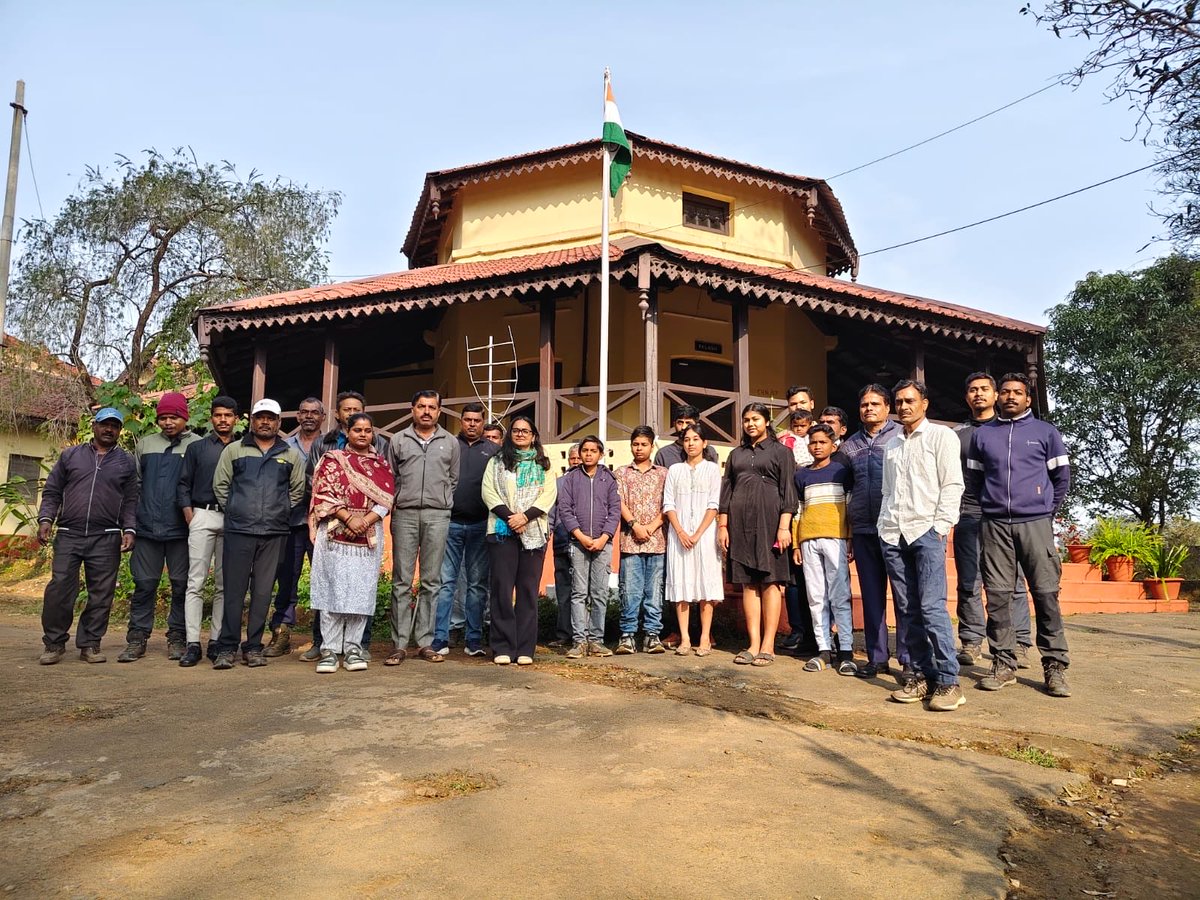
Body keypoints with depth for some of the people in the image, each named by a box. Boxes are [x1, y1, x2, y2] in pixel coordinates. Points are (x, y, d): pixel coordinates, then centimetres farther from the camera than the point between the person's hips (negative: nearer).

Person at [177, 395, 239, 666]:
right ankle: (192, 643, -3)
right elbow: (184, 484, 8)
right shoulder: (197, 448, 11)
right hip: (203, 515, -1)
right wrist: (190, 518, -3)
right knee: (196, 582, -5)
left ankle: (216, 640, 9)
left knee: (224, 585, 3)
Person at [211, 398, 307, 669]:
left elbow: (298, 490, 15)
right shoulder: (233, 450, 8)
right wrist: (235, 511, 6)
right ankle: (226, 648, 7)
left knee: (263, 592, 5)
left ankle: (253, 647, 13)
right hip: (238, 531, -1)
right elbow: (220, 484, 10)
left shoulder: (291, 455, 10)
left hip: (275, 533, 1)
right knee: (234, 590, 0)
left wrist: (281, 512, 8)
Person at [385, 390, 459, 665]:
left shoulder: (450, 442, 11)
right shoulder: (398, 441, 9)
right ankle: (400, 644, 4)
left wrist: (442, 503, 11)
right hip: (404, 515, -1)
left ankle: (425, 642, 11)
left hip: (437, 516, 1)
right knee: (402, 581, 0)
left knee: (431, 581, 4)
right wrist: (397, 502, 7)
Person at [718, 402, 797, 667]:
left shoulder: (780, 451, 7)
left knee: (769, 582, -5)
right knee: (748, 584, 2)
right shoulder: (736, 454, 19)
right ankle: (754, 644, 4)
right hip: (740, 521, 4)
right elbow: (726, 490, 15)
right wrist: (722, 525, 6)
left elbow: (788, 490, -1)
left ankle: (768, 645, -2)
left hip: (768, 518, -4)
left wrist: (784, 526, -11)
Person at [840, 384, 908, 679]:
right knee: (871, 596, 9)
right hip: (863, 530, 4)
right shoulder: (849, 446, 15)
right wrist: (846, 534, 13)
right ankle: (877, 658, 17)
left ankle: (908, 659, 7)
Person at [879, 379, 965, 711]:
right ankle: (920, 674, 11)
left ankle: (948, 681, -6)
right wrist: (884, 525, 10)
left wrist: (940, 527, -11)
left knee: (932, 607, -11)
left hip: (926, 532, -5)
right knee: (908, 610, 5)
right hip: (893, 535, 5)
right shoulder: (891, 445, 20)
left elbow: (952, 485, -4)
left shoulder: (941, 436, 4)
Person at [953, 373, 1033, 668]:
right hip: (968, 514, 2)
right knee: (969, 583, 2)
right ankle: (971, 641, 10)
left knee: (1012, 582, -2)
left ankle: (1019, 643, 4)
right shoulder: (958, 434, 15)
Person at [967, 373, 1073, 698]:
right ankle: (1003, 664, 9)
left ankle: (1055, 666, 4)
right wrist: (991, 507, 13)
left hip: (1035, 523, -1)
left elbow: (1062, 478, 11)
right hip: (995, 525, 2)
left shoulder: (1045, 432, 8)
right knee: (998, 595, 2)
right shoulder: (983, 435, 12)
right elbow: (975, 478, 18)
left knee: (1046, 594, -4)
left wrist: (1048, 512, 9)